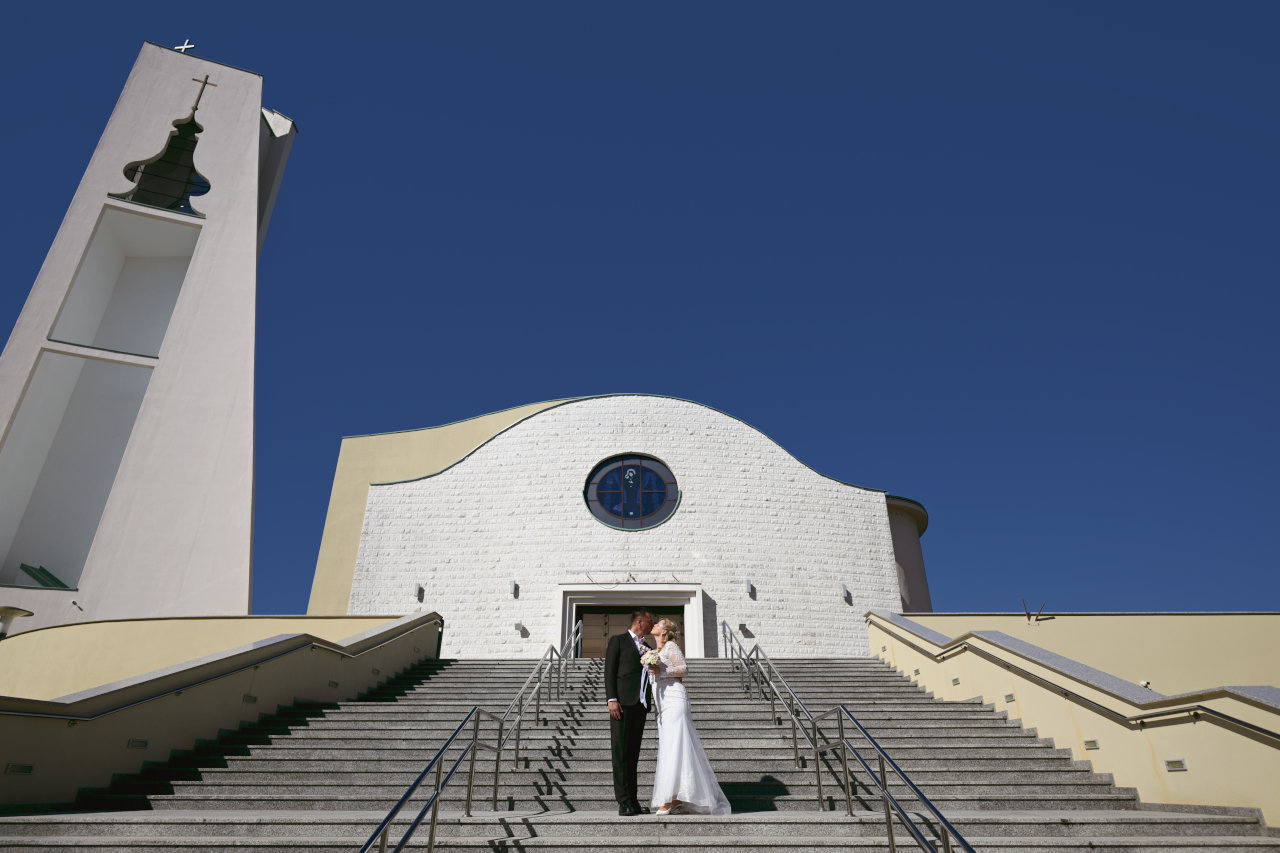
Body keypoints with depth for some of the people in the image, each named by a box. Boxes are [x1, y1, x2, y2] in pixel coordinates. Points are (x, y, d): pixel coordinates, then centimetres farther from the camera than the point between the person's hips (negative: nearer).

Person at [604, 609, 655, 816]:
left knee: (633, 753, 7)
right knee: (620, 751, -6)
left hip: (640, 705, 6)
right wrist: (612, 700, -13)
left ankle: (633, 801, 8)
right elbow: (609, 671, -3)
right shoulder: (618, 640, 5)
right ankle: (623, 802, -6)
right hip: (622, 702, -6)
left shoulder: (647, 648, 23)